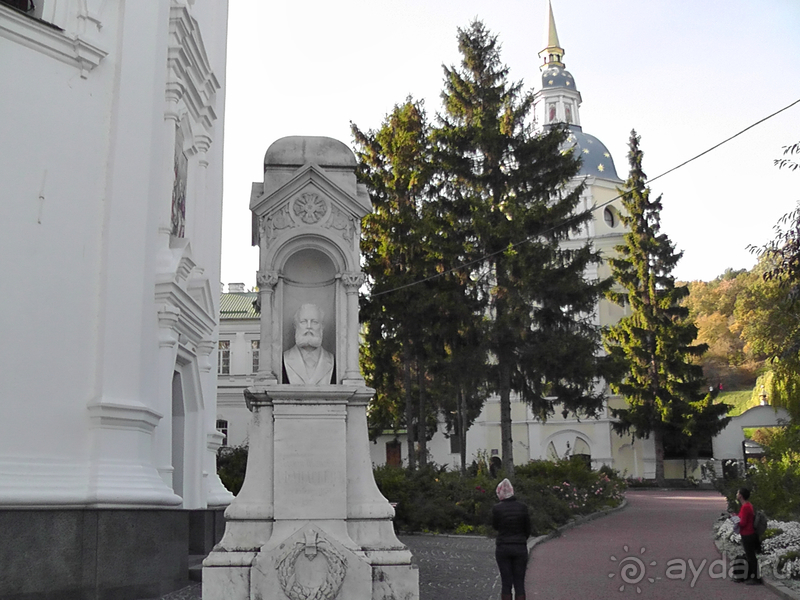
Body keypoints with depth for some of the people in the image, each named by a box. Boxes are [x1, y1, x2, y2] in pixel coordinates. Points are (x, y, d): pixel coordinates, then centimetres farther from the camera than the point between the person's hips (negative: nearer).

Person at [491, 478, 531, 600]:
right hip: (520, 548, 1)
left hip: (503, 549, -1)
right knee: (519, 584, 7)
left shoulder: (497, 508, -10)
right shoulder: (522, 507, -4)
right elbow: (528, 530, 4)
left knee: (506, 583, 6)